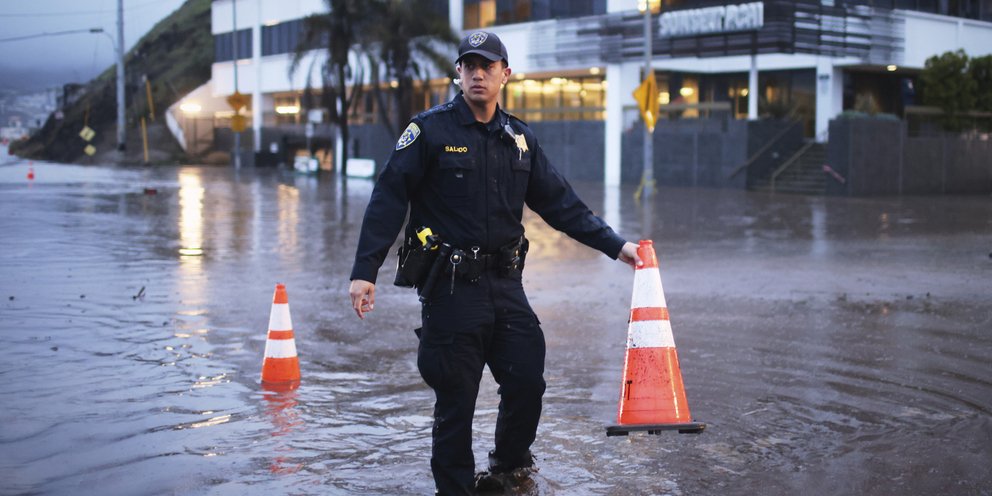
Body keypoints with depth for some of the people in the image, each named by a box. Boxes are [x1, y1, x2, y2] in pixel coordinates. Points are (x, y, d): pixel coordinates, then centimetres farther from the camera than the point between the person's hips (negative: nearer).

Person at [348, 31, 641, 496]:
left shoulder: (519, 138, 10)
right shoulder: (430, 130, -5)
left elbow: (560, 203, 13)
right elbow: (388, 200, -9)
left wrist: (615, 245, 8)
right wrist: (364, 271, -16)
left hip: (505, 283, 5)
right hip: (450, 287, -5)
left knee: (528, 381, 6)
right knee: (456, 399, 1)